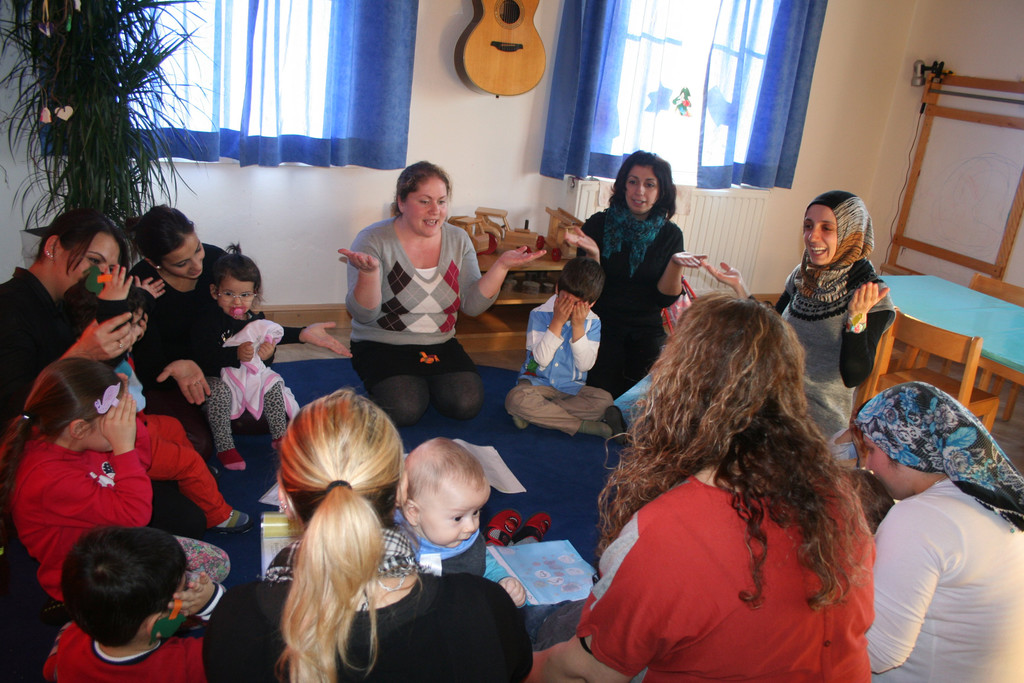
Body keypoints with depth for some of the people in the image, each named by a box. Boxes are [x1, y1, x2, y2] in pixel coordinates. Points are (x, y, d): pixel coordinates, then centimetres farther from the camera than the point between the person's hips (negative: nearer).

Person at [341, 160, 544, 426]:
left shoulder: (458, 240, 3)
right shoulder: (374, 240, -11)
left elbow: (472, 306, -3)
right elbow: (364, 315, -17)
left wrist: (501, 266, -15)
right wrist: (369, 271, -35)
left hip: (440, 344, 4)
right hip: (382, 345, -3)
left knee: (466, 404, -20)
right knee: (404, 410, -27)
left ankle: (423, 381, 11)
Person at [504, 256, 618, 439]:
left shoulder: (592, 322, -2)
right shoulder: (540, 314, -8)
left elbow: (585, 364, -11)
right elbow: (542, 359, -18)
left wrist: (578, 326, -17)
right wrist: (557, 321, -21)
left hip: (572, 387, 2)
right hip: (537, 382, -2)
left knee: (604, 400, -26)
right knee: (516, 398, -34)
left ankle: (538, 412, -23)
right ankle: (583, 426, -26)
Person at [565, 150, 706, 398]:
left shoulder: (670, 234, 2)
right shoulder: (599, 224, -3)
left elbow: (665, 298, -2)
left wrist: (676, 264, -20)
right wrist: (592, 254, -24)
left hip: (647, 330, 2)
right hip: (603, 325, -1)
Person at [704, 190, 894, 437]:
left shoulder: (873, 297, -14)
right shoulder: (802, 276, 3)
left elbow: (854, 377, -18)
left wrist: (857, 318, -32)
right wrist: (740, 288, 0)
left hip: (821, 417, -6)